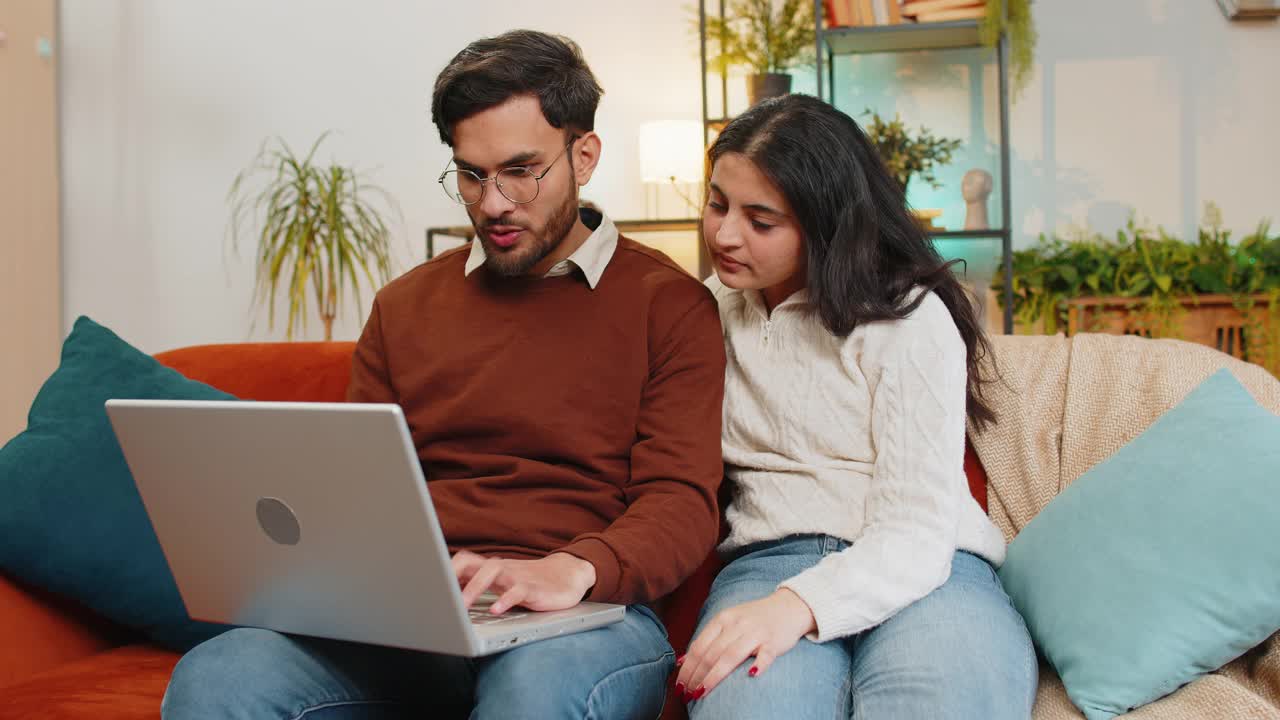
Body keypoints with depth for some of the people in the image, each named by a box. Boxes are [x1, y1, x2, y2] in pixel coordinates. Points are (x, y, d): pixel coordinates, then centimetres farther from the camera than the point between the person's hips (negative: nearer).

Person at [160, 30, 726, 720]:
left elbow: (682, 502, -2)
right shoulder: (403, 306, 21)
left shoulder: (668, 303, 6)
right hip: (408, 611, 4)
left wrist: (573, 570, -23)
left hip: (585, 611, -4)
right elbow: (356, 483, 20)